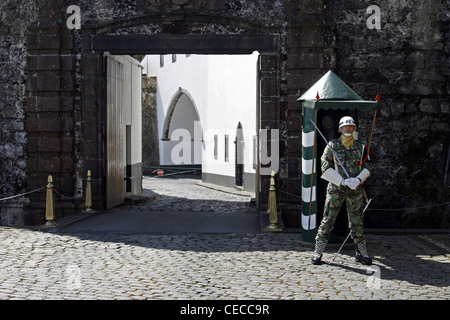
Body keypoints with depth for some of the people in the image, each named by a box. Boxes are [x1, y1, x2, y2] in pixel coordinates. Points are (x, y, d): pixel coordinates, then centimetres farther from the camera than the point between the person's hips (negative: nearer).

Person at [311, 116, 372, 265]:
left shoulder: (361, 147, 9)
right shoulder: (332, 146, 2)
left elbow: (367, 167, 8)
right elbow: (326, 167, -3)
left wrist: (358, 180, -11)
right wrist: (342, 181, -12)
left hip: (355, 190, 2)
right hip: (335, 188, -2)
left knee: (357, 221, 8)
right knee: (327, 220, -3)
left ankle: (361, 253, 18)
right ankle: (318, 252, 2)